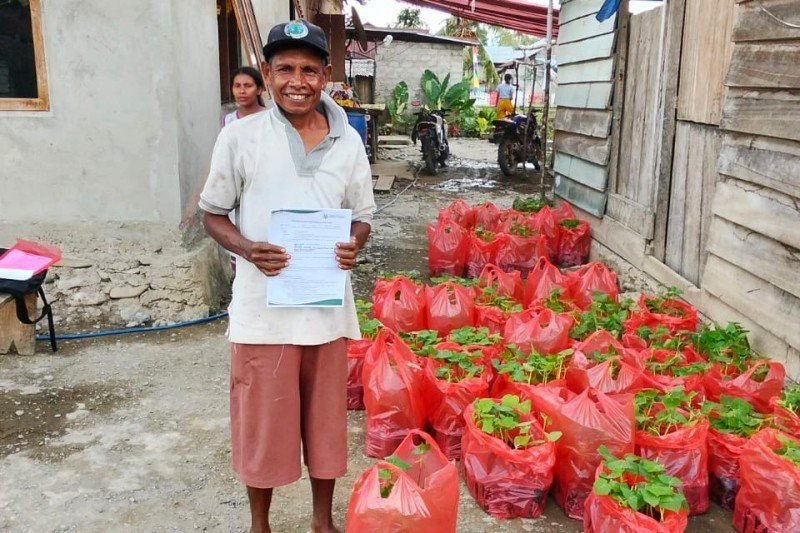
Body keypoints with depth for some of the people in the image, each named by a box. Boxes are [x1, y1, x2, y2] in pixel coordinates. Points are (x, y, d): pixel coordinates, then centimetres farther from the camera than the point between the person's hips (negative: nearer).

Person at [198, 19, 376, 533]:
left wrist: (354, 245, -13)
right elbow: (213, 214, 2)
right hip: (263, 306, -2)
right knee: (262, 421, 10)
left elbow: (362, 218, 10)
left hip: (328, 305, 2)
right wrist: (248, 250, -17)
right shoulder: (241, 135, -5)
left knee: (325, 417, 15)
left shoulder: (348, 140, 2)